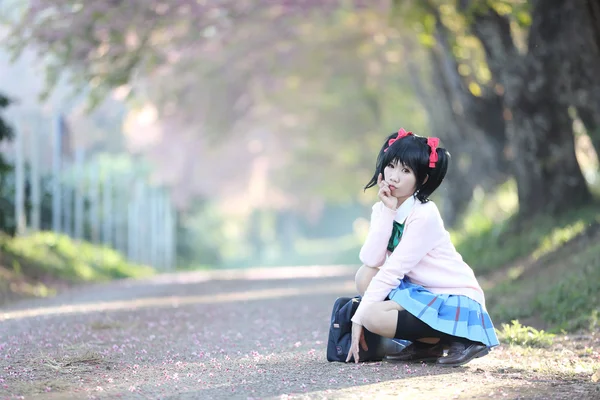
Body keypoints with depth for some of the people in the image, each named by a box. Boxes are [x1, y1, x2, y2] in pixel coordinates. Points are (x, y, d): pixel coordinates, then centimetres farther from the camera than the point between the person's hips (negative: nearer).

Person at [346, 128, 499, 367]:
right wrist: (387, 212, -17)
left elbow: (392, 272, -21)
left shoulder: (424, 215, -19)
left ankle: (457, 340, -8)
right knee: (365, 275, -9)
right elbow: (370, 260, -13)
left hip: (457, 301, -8)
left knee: (374, 317, -25)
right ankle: (424, 346, -1)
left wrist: (358, 318, -20)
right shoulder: (383, 209, 3)